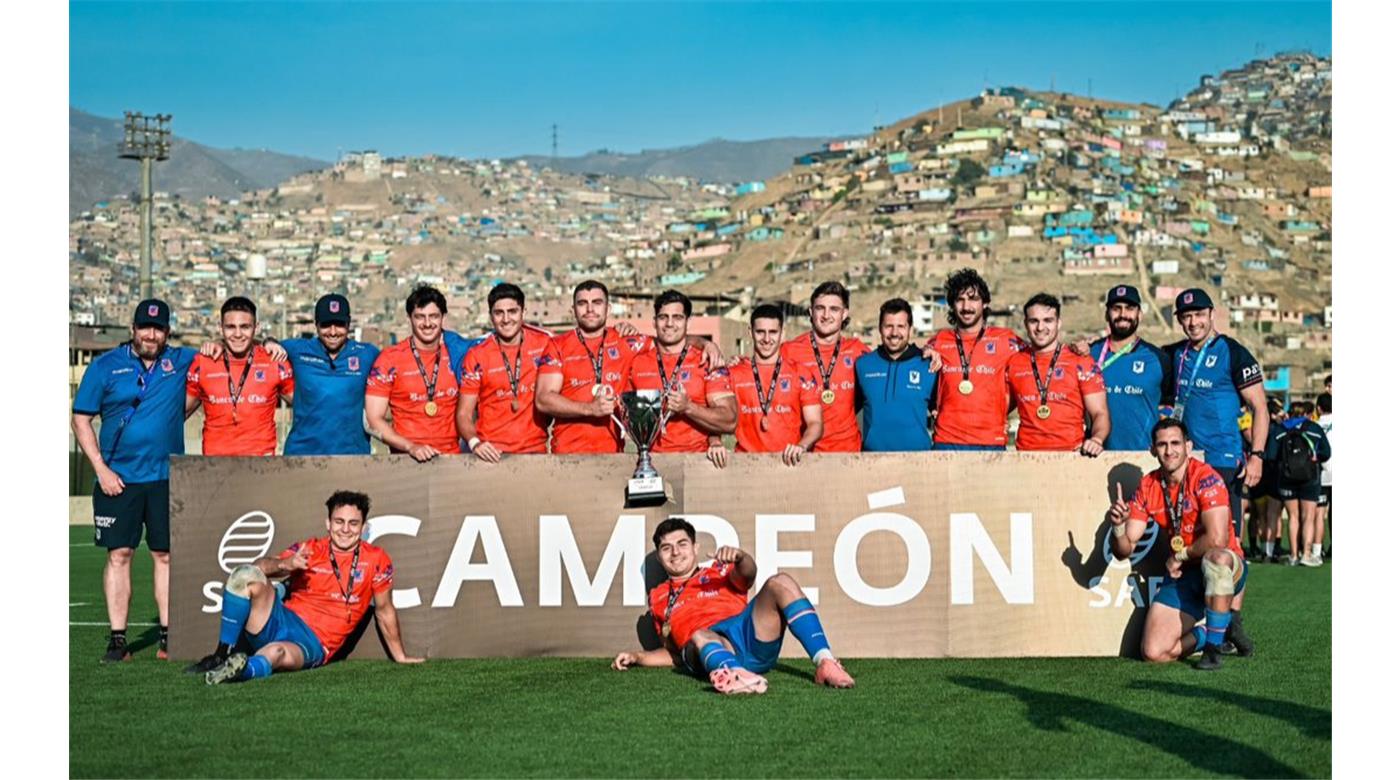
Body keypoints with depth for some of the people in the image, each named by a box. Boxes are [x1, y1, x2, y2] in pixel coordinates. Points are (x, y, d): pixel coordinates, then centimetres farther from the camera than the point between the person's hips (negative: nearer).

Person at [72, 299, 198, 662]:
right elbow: (81, 419, 3)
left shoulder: (182, 361, 6)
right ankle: (117, 639, 3)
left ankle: (168, 637, 8)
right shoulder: (105, 366, 3)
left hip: (166, 478, 1)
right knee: (119, 555, -1)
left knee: (166, 555, 3)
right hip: (118, 479, -1)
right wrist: (101, 469, -6)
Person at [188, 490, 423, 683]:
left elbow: (384, 610, 13)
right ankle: (222, 655, -17)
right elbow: (260, 565, -8)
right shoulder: (309, 550, 6)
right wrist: (286, 564, -31)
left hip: (314, 645, -4)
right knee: (246, 574, -24)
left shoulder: (376, 561, 3)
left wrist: (400, 656, 17)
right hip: (282, 621, 4)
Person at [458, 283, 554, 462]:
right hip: (491, 453, -1)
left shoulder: (544, 343, 3)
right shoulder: (477, 356, 1)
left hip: (535, 451, 1)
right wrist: (475, 443, -18)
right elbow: (464, 413, 0)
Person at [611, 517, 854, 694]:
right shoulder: (659, 598, 33)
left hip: (750, 634, 2)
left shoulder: (719, 572, 29)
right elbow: (674, 653, 33)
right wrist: (637, 657, 16)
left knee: (780, 583, -23)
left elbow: (747, 574, 5)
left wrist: (740, 558, -19)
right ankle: (738, 674, -73)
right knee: (700, 637, -39)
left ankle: (825, 662, -40)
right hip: (712, 646, -2)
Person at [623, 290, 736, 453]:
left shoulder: (707, 363, 3)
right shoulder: (637, 362, 12)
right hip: (650, 458, 2)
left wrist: (688, 407, -14)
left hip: (695, 459, -2)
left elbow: (730, 422, -4)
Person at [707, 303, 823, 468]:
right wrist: (715, 443, -12)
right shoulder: (733, 375, 13)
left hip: (788, 463, 0)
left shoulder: (801, 376, 11)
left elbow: (815, 423, 6)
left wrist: (801, 446, -13)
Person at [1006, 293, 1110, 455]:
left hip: (1070, 454, -2)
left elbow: (1099, 413, 3)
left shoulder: (1081, 363, 6)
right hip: (1026, 454, 2)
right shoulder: (1013, 363, 13)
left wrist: (1097, 439, -16)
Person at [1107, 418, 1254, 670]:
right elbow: (1124, 550, 1)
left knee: (1216, 557, -43)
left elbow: (1217, 539, -27)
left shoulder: (1205, 478, -15)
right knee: (1153, 653, -12)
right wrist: (1118, 526, -20)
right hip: (1184, 575, 4)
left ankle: (1214, 646, -24)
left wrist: (1180, 556, -13)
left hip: (1226, 568, -4)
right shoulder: (1148, 486, 1)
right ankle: (1214, 632, 16)